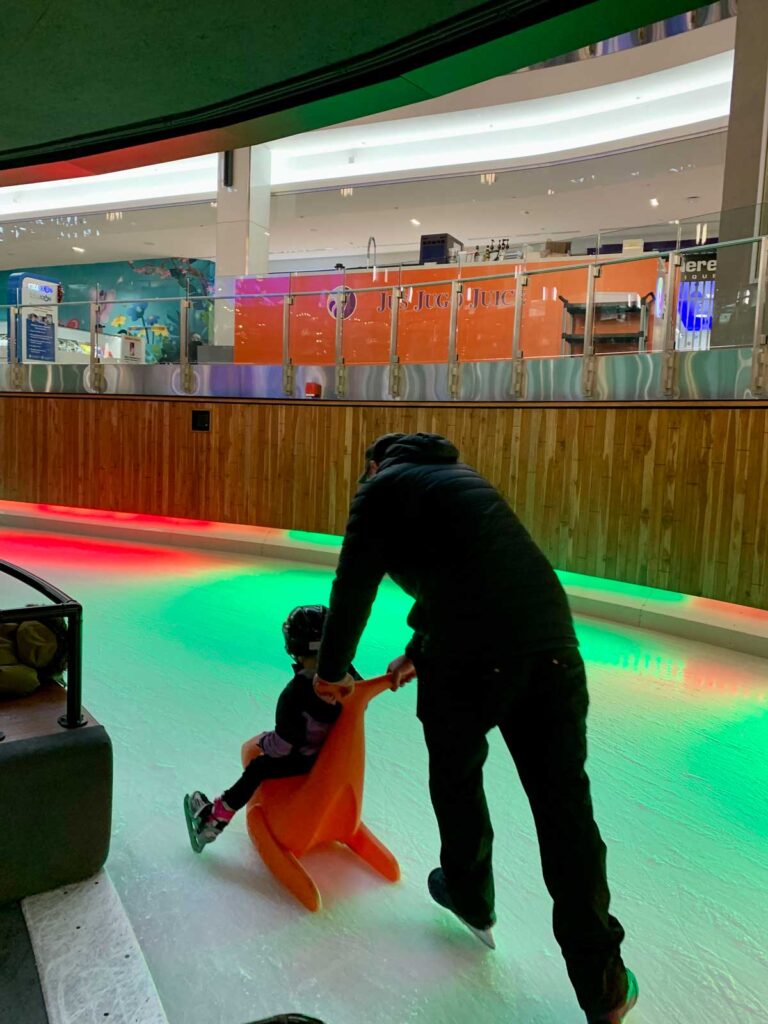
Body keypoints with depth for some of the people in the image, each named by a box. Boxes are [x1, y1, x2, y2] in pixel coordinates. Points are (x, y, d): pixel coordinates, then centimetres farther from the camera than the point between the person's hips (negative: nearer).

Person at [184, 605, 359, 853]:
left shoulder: (294, 694, -30)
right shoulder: (348, 676, -16)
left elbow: (282, 746, -23)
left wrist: (263, 742, -1)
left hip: (305, 760, -6)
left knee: (257, 770, 11)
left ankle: (214, 819, 21)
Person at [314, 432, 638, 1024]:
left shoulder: (383, 486, 10)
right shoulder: (459, 475, 29)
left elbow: (354, 587, 7)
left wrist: (333, 670, 23)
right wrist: (418, 653, 41)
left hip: (470, 658, -5)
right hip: (553, 641, 5)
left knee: (456, 779, 22)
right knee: (565, 803, 12)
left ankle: (471, 899, 44)